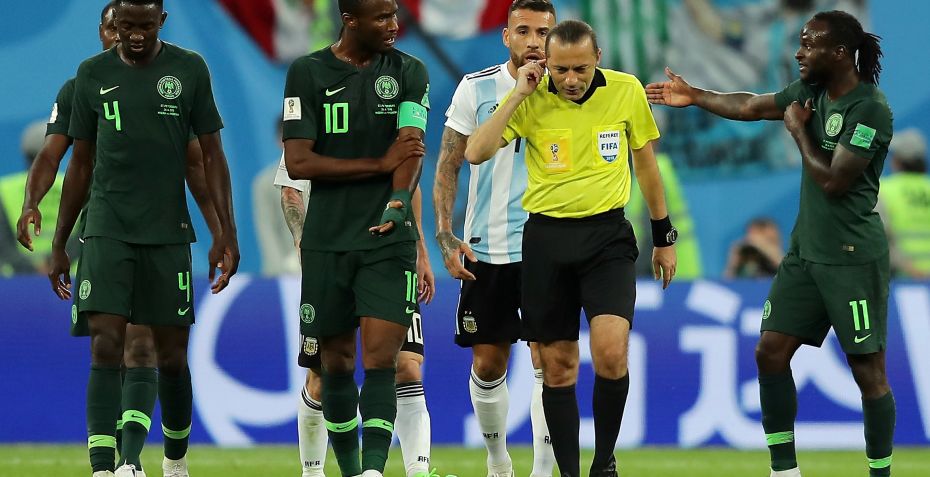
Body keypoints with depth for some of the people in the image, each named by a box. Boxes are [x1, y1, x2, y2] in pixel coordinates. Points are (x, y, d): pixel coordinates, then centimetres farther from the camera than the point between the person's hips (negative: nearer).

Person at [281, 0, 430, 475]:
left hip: (388, 240, 0)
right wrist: (380, 164, -11)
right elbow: (298, 163, -6)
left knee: (380, 359, -13)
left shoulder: (409, 72, 5)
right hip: (326, 240, 1)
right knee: (336, 364, 7)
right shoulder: (307, 72, 1)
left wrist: (399, 201, -28)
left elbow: (411, 145, -9)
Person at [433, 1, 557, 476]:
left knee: (547, 361, -10)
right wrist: (445, 236, -6)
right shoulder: (476, 88, -1)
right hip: (485, 249, 1)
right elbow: (448, 166, 3)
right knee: (488, 365, 5)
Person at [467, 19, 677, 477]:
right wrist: (518, 95, -18)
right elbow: (476, 152, -15)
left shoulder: (626, 91, -2)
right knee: (557, 366, 3)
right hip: (547, 237, 1)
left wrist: (663, 237, 15)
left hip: (607, 234, -1)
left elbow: (646, 164, 11)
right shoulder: (531, 99, -5)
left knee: (611, 353, -18)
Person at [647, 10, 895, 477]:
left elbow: (833, 181, -22)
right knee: (771, 351, 6)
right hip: (806, 250, 8)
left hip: (853, 259, -8)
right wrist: (696, 97, 23)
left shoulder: (870, 109, -18)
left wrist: (799, 130, -9)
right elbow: (751, 106, 22)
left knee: (868, 370, -5)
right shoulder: (811, 91, 6)